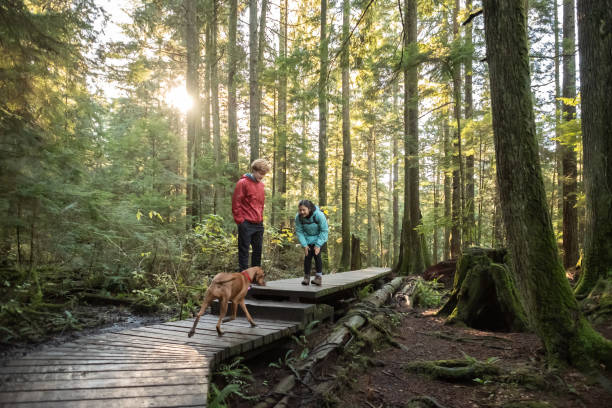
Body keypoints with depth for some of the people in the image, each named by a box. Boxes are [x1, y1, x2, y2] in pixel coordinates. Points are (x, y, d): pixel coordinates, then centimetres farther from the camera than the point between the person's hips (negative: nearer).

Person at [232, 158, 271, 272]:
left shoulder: (261, 184, 12)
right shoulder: (243, 183, -9)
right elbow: (235, 204, -11)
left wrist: (261, 218, 14)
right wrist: (240, 221, -12)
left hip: (259, 224, 7)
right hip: (246, 224, -7)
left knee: (258, 250, 13)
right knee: (244, 250, 0)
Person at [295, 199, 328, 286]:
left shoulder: (319, 215, -30)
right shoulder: (298, 217, -22)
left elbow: (324, 230, -20)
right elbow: (299, 231, -10)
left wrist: (318, 244, -22)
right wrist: (304, 245, -17)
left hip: (318, 237, -2)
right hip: (307, 238, 2)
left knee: (316, 254, -14)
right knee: (308, 256, -6)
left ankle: (319, 276, -3)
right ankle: (306, 277, 6)